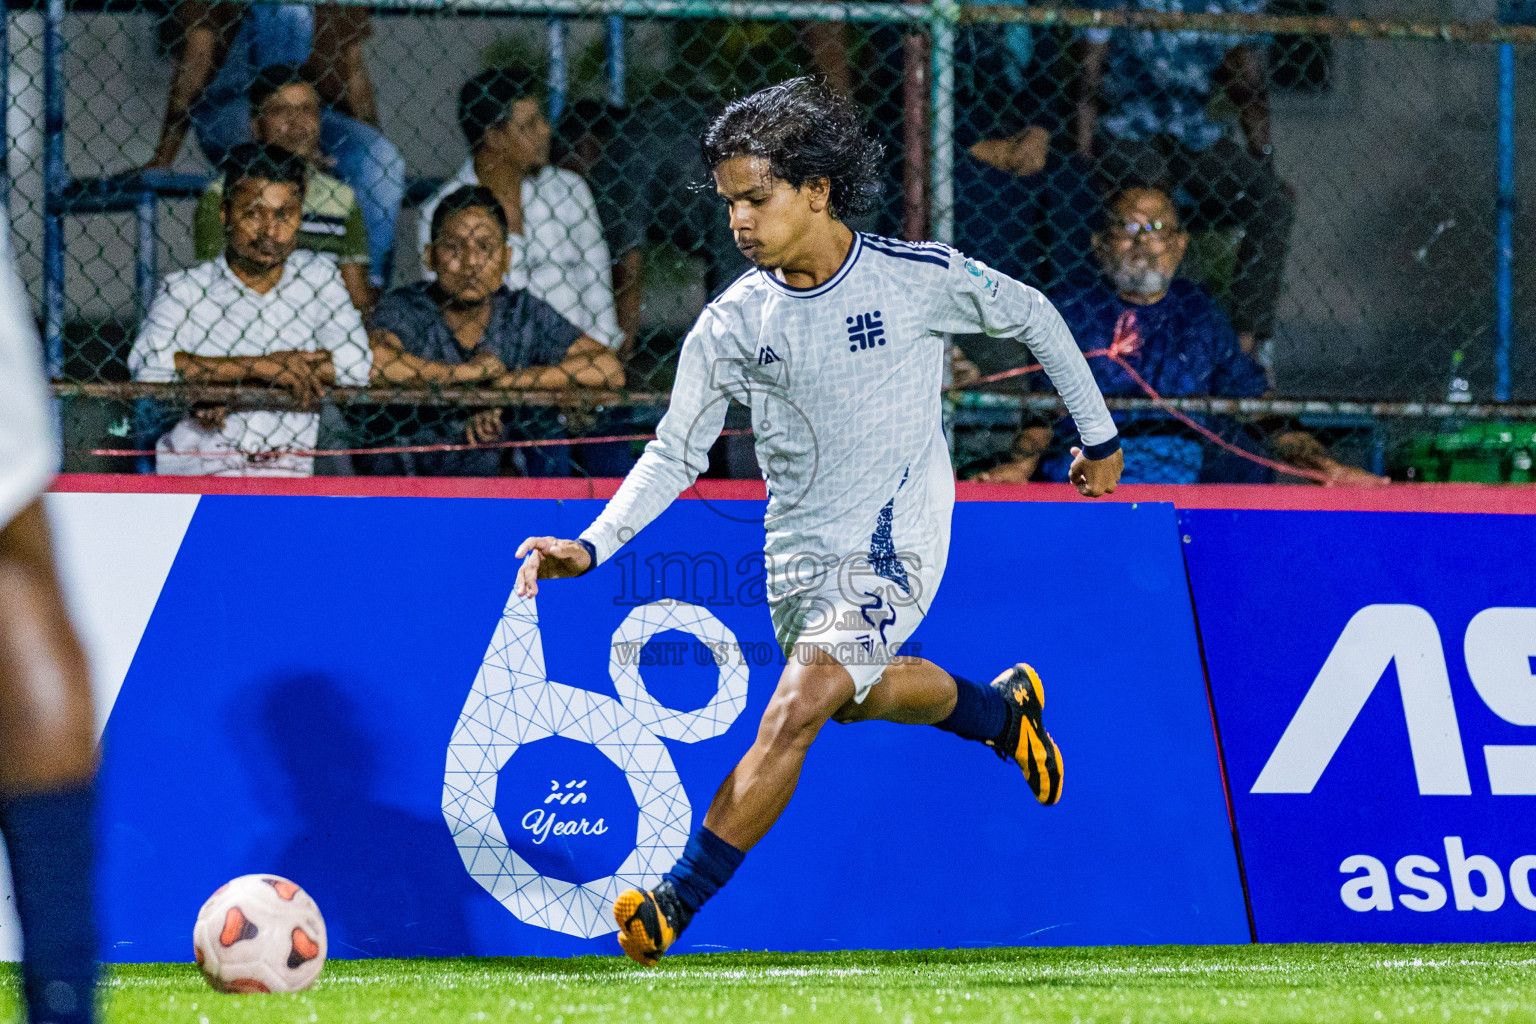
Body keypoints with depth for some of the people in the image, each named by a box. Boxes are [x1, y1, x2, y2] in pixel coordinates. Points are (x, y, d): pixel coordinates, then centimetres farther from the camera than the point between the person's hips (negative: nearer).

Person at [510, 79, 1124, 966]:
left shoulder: (920, 276, -14)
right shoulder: (731, 325, -7)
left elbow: (1033, 317, 3)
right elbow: (676, 454, 0)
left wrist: (1100, 437, 12)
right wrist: (591, 547, -14)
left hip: (894, 542, -5)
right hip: (799, 549, 5)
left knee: (795, 712, -19)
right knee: (855, 694, 23)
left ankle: (676, 905, -20)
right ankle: (1003, 709, 52)